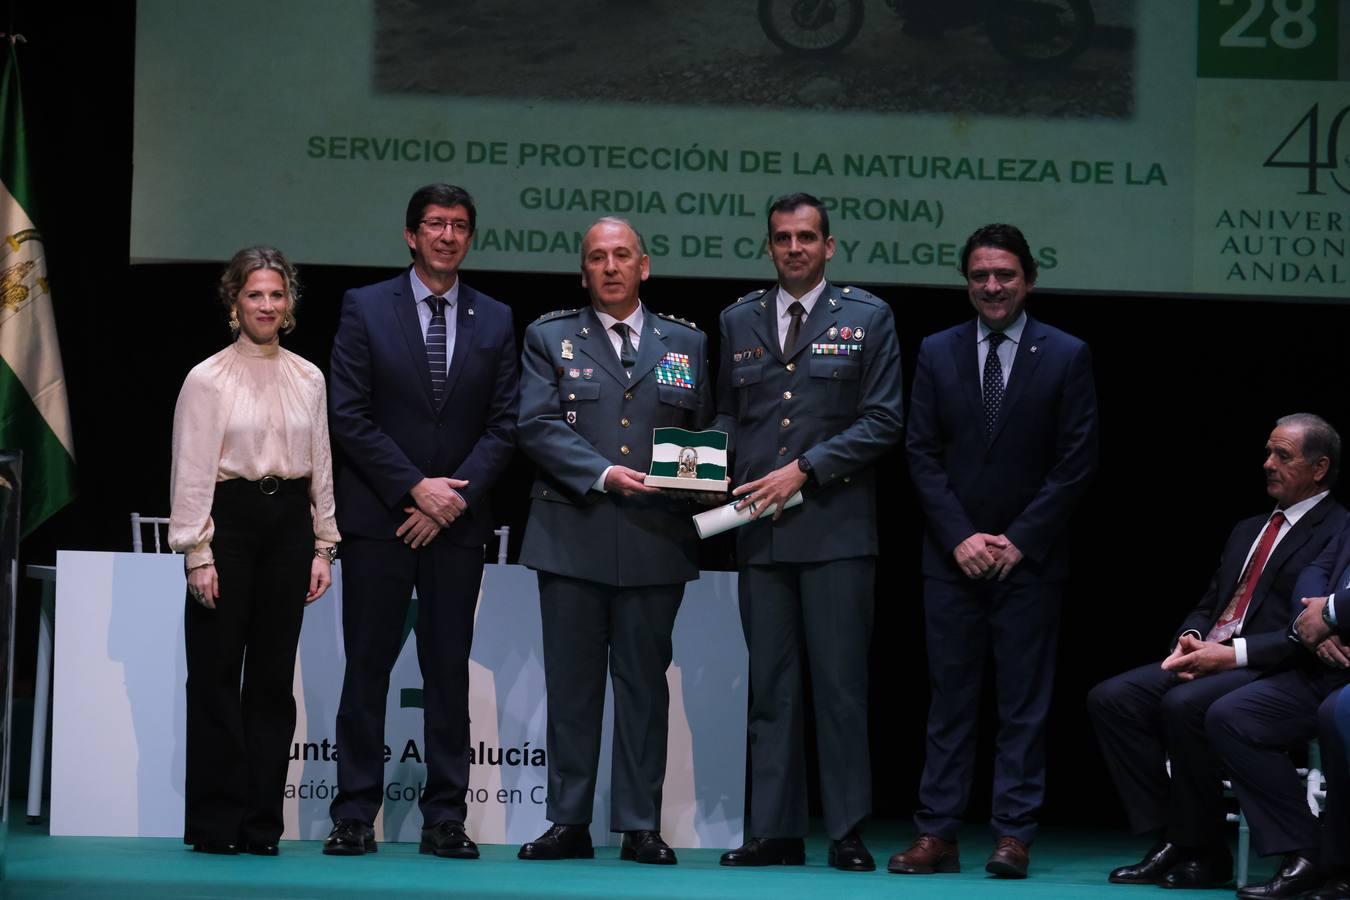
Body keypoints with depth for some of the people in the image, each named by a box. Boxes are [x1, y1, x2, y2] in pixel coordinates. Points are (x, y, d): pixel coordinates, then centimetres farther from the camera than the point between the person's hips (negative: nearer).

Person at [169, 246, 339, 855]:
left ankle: (261, 823, 9)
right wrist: (198, 554, -10)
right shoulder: (207, 378, -2)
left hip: (289, 520, 4)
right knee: (217, 674, -1)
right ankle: (216, 822, 4)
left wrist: (323, 547, 9)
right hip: (229, 519, -4)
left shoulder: (308, 379, 10)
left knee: (274, 675, 4)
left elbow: (321, 467, 13)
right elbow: (190, 471, -5)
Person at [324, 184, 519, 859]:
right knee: (367, 668, -1)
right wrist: (415, 488, -11)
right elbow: (351, 418, -3)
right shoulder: (365, 309, 2)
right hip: (378, 516, -2)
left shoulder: (494, 321, 9)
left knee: (450, 671, 3)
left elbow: (502, 425, 5)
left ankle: (445, 820, 6)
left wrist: (455, 499, -7)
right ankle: (355, 816, 3)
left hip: (457, 520, 2)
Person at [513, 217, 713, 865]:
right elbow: (537, 424, -4)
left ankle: (641, 826, 7)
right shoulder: (549, 338, 8)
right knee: (571, 683, 2)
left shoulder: (685, 343, 13)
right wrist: (603, 475, -15)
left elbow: (706, 431, 14)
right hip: (573, 536, -1)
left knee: (644, 683, 3)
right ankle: (569, 823, 8)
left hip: (656, 539, 1)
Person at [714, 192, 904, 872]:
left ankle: (847, 834, 1)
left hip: (835, 527, -3)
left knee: (840, 683, -3)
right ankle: (774, 832, 7)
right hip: (761, 528, 3)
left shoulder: (867, 318, 4)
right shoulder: (739, 321, 15)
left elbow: (882, 421, -2)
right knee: (770, 687, 4)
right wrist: (722, 466, -1)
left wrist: (802, 471, -9)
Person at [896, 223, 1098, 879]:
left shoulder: (1066, 357, 1)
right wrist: (961, 538, -7)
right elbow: (922, 455, 4)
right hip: (952, 556, 2)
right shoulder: (937, 353, 8)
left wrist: (1019, 541, -9)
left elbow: (1076, 462, -2)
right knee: (950, 697, 2)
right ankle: (938, 835, 3)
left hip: (1029, 557, -2)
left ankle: (1014, 836, 3)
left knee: (1024, 701, 1)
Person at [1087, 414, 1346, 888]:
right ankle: (1170, 839, -13)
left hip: (1272, 673, -8)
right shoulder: (1247, 531, 25)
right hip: (1208, 662, 8)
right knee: (1111, 698, -13)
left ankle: (1204, 853, -19)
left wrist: (1233, 653, -20)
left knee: (1184, 704, -35)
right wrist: (1190, 639, 0)